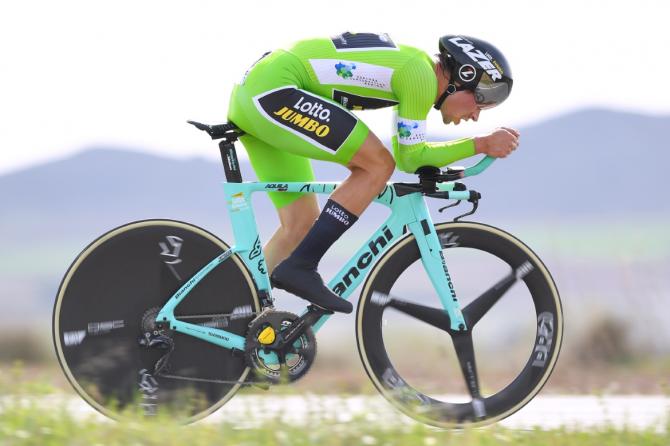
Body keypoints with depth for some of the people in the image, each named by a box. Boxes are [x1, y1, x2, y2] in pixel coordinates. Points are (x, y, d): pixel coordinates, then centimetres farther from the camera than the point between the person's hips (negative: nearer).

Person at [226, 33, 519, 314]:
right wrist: (482, 145, -4)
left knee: (301, 223, 12)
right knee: (378, 165, -13)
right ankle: (300, 268, -14)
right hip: (273, 90, -10)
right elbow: (410, 158, -6)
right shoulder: (421, 75, -12)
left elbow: (404, 155, 28)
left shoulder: (410, 66, 18)